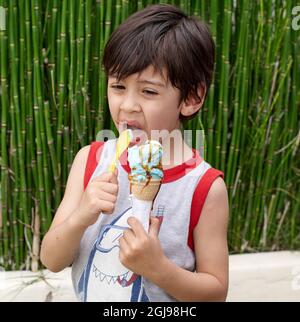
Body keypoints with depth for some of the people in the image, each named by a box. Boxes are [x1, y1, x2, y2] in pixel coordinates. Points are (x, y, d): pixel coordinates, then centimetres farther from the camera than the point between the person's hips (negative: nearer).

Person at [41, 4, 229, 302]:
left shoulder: (204, 187, -22)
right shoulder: (89, 159, -13)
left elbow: (216, 290, -14)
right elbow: (51, 261, -11)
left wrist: (158, 268, -29)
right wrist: (80, 218, -29)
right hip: (87, 294, 3)